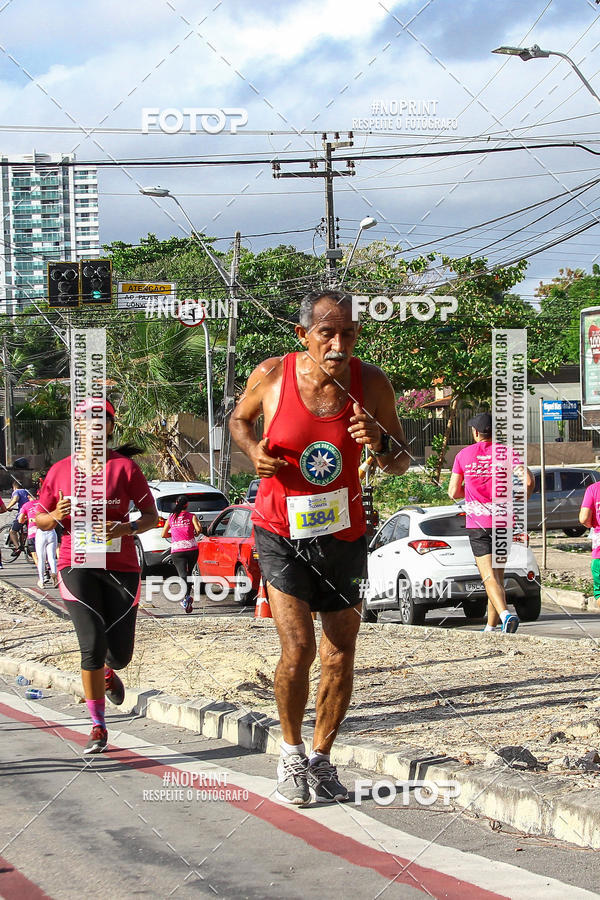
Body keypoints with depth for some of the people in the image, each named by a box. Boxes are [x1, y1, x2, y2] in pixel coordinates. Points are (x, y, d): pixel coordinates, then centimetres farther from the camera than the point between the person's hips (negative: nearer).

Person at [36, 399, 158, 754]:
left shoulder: (124, 466, 1)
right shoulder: (61, 470, 6)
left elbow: (151, 516, 2)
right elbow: (40, 519, 13)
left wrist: (127, 528, -18)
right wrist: (55, 517, -10)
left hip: (121, 566, 0)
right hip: (77, 565, 0)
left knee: (121, 653, 4)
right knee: (92, 646, -15)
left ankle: (108, 673, 44)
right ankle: (98, 727, -4)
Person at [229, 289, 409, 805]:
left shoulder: (371, 384, -11)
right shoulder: (272, 375, -13)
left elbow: (400, 466, -2)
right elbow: (240, 419, 9)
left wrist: (380, 441, -25)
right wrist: (254, 452, -12)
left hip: (344, 534, 2)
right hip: (281, 532, -2)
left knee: (340, 655, 7)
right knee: (298, 648, -14)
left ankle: (322, 758, 26)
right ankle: (291, 754, 8)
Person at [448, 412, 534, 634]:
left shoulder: (463, 455, 2)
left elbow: (453, 492, 5)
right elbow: (528, 480, -13)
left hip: (477, 524, -2)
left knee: (489, 576, -9)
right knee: (498, 575, 15)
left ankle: (505, 614, -34)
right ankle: (491, 627, 20)